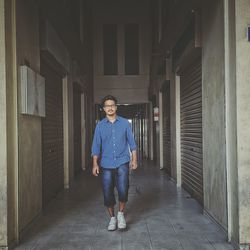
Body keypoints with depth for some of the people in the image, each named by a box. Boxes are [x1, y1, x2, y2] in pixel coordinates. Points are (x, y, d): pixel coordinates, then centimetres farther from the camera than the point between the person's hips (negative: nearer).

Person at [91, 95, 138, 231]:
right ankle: (112, 218, 25)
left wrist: (134, 159, 2)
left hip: (122, 162, -1)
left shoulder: (125, 123, 3)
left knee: (123, 190, -15)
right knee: (107, 193, 4)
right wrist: (95, 164, -4)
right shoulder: (100, 125, 4)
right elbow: (96, 145, 3)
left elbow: (131, 142, 7)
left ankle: (121, 214, 11)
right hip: (106, 164, 1)